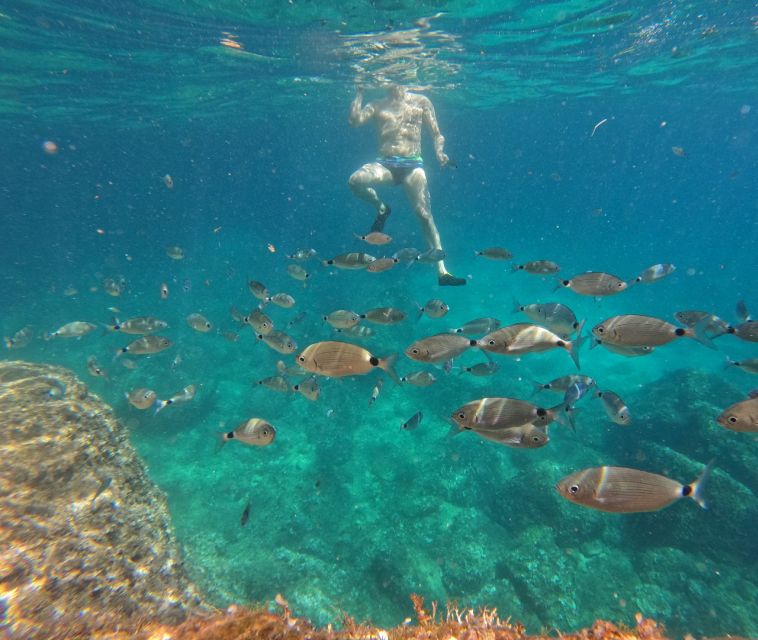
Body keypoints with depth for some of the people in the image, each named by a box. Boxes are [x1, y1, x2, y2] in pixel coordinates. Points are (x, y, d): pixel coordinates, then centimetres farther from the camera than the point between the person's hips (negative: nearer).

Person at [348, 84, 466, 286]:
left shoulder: (421, 101, 14)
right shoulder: (377, 106, 16)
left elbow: (436, 134, 11)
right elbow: (354, 120, -1)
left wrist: (439, 153, -9)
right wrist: (360, 91, 4)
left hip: (413, 163, -1)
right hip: (385, 163, 1)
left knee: (424, 214, -14)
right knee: (355, 181, -29)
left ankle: (442, 271, -13)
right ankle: (381, 208, 3)